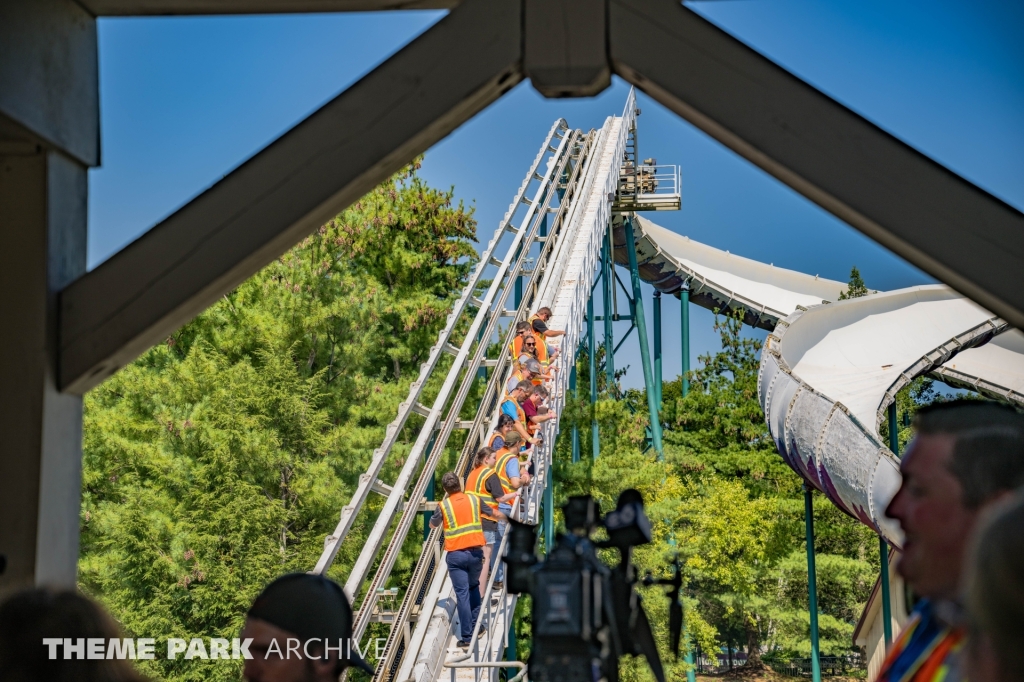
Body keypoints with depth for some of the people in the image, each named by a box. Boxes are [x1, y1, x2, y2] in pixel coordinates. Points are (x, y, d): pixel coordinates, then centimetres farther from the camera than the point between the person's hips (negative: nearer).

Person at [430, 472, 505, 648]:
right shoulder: (474, 500, 3)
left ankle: (466, 637, -3)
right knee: (474, 588, 23)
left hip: (455, 555, -2)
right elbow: (496, 514, 19)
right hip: (475, 552, 2)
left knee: (462, 594, -2)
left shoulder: (443, 506, -3)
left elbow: (432, 525, 15)